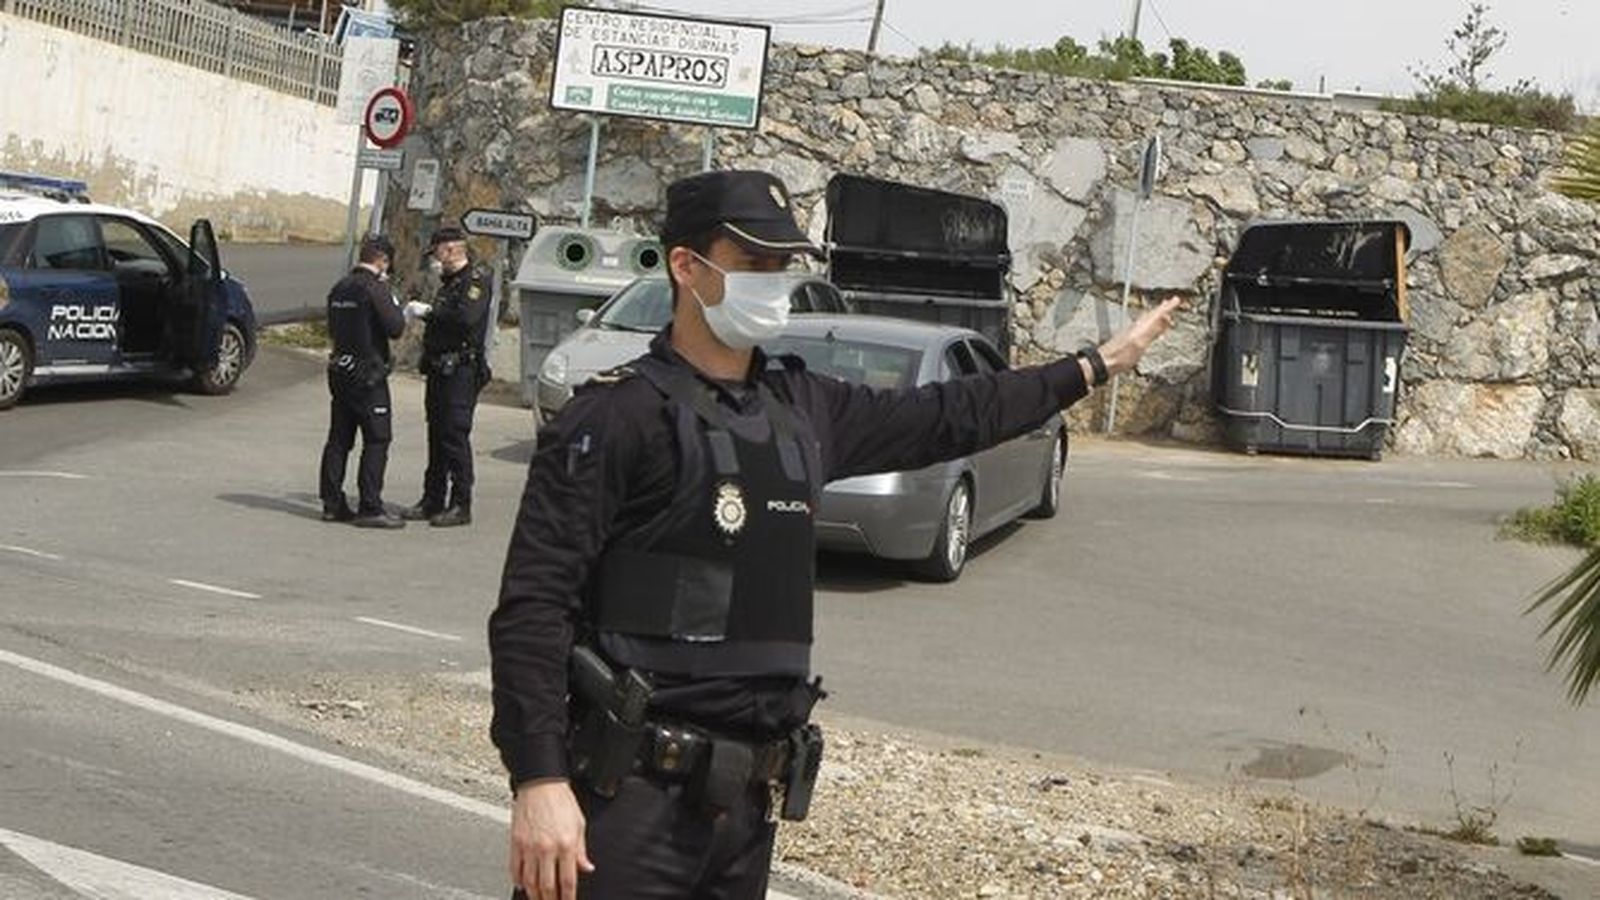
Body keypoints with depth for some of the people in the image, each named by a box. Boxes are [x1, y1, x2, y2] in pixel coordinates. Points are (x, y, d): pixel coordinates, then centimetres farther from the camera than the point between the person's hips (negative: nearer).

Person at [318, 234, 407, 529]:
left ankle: (333, 502, 15)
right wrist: (395, 304, -2)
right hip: (368, 374, -8)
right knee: (377, 440, -4)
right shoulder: (375, 288, -14)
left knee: (339, 438, 12)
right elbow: (395, 327, -18)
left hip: (340, 370, 8)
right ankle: (370, 507, -6)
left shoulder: (340, 288, 10)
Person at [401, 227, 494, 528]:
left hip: (461, 370, -9)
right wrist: (421, 312, 7)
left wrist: (429, 311, -17)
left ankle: (461, 506, -4)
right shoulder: (449, 282, 20)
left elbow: (467, 318, -25)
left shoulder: (476, 280, -10)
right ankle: (433, 500, 17)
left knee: (455, 437, -8)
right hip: (439, 368, 9)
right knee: (437, 435, 11)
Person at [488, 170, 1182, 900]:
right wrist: (538, 780, -24)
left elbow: (942, 418, 25)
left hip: (748, 795, 7)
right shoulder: (619, 415, -10)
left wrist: (1097, 365, 31)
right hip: (632, 790, -7)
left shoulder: (801, 409, 11)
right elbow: (535, 603, -15)